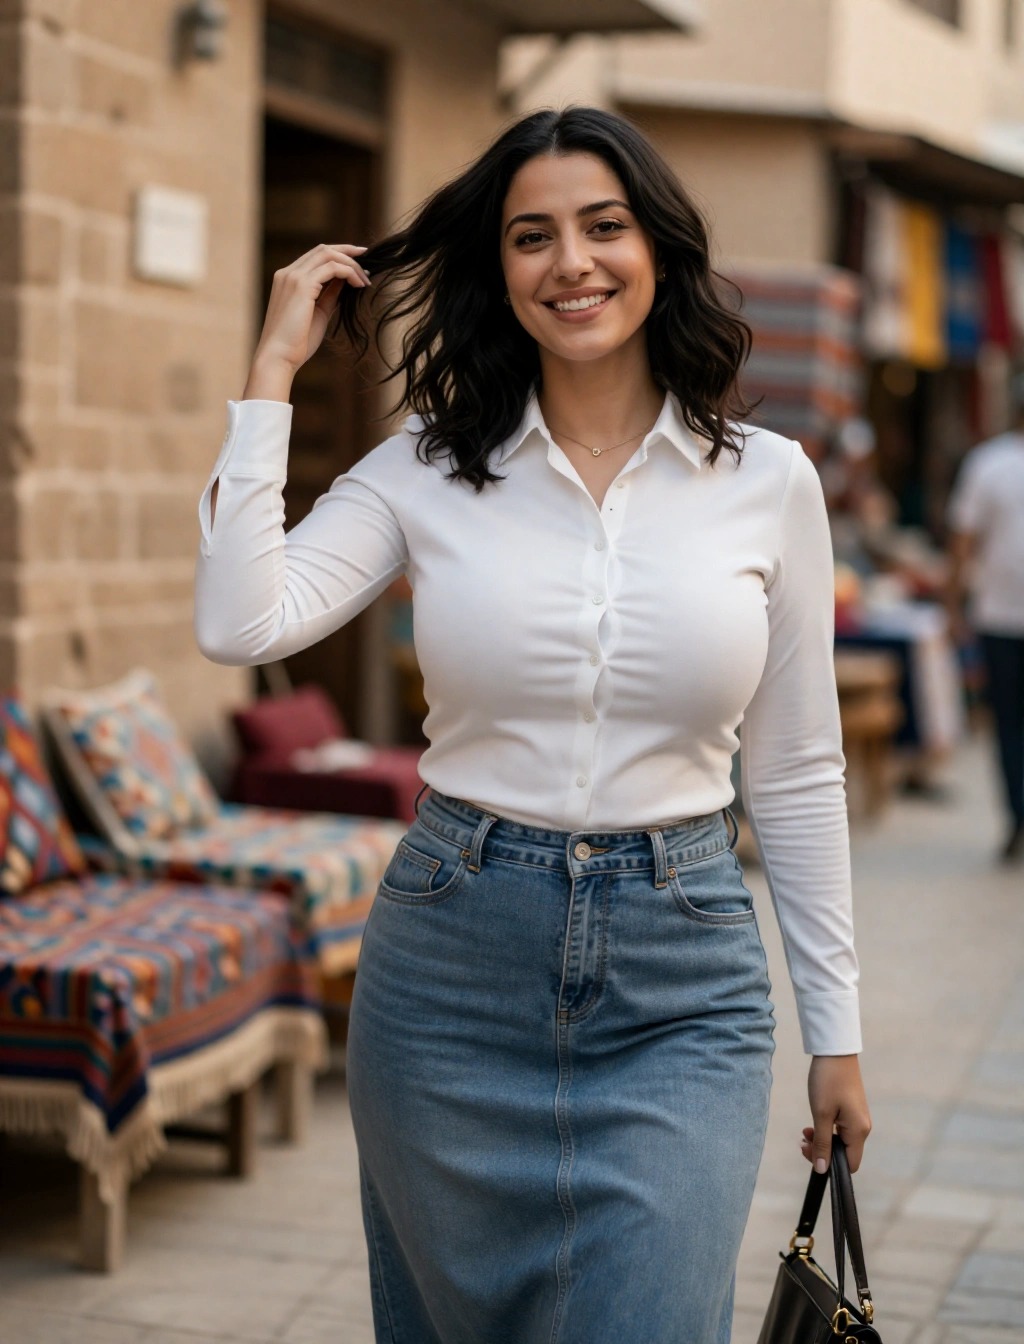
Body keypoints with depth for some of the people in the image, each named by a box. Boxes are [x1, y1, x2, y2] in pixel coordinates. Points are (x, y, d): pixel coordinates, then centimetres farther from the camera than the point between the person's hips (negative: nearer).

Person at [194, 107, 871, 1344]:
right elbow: (239, 626, -16)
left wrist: (836, 1025, 7)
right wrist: (274, 369, -9)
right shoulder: (427, 470, 0)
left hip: (679, 992, -1)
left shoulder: (769, 483, -1)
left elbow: (793, 774, 5)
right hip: (450, 968, 1)